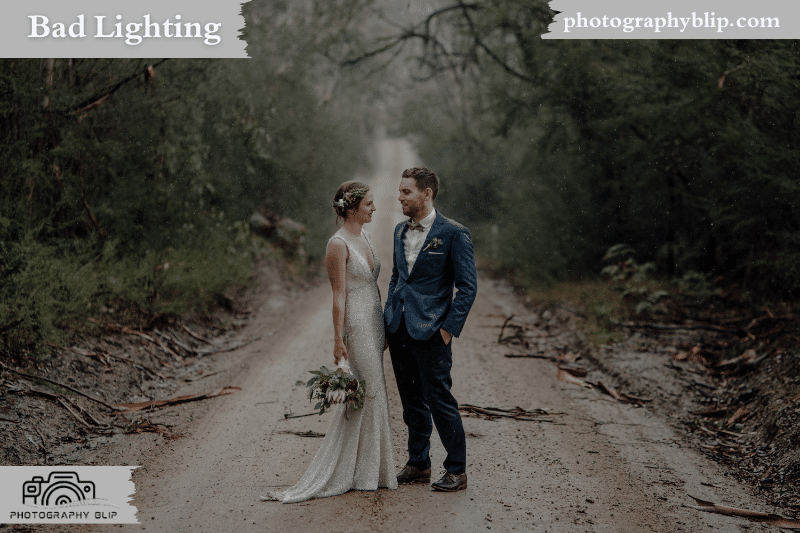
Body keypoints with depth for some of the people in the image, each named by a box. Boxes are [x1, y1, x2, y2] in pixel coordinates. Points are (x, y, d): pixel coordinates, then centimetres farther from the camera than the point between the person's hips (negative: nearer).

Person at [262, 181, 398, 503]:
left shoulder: (365, 238, 12)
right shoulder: (338, 245, -14)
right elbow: (339, 296, -16)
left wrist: (383, 328, 18)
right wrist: (338, 341, -15)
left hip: (373, 324, 9)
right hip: (355, 325, -9)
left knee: (365, 396, 11)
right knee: (369, 394, -4)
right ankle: (363, 473, 7)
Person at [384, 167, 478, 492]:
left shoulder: (454, 234, -8)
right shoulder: (400, 231, 13)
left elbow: (467, 287, -8)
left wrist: (449, 328, -13)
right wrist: (388, 318, 13)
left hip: (430, 331, -7)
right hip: (399, 330, 7)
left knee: (439, 400, -3)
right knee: (412, 402, 13)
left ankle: (457, 471, 8)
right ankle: (418, 464, 25)